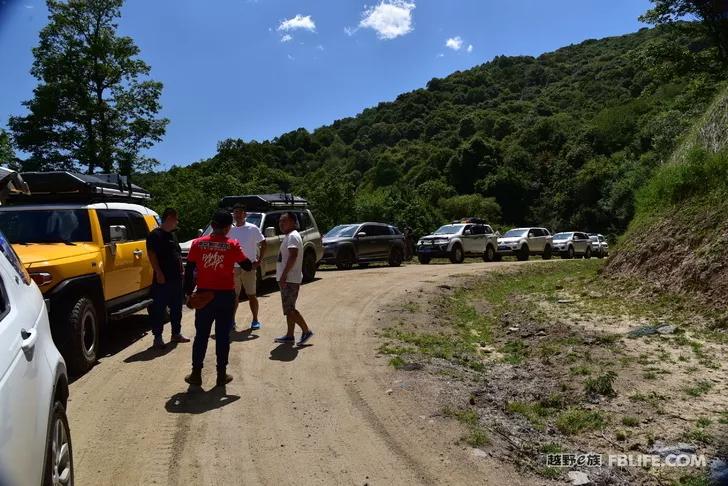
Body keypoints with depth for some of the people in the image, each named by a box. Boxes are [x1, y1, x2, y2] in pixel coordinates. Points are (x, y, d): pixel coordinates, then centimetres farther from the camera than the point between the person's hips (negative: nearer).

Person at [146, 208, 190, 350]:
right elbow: (152, 255, -15)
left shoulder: (172, 235, 18)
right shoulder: (155, 235, -8)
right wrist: (159, 273, -21)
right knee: (159, 309, -2)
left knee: (176, 307, 14)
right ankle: (158, 337, 5)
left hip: (176, 278, 8)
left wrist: (181, 271, 16)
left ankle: (176, 333, 25)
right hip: (162, 279, -8)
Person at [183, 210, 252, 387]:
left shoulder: (198, 243, -2)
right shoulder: (232, 245, -7)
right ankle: (221, 374, 13)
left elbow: (189, 270, 0)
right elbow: (247, 266, 1)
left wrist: (188, 292, 8)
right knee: (222, 335, 7)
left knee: (201, 335, 11)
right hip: (225, 295, -1)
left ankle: (196, 374, 16)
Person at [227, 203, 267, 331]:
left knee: (251, 295, 6)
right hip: (233, 267, 3)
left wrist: (259, 261, -8)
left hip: (249, 267, -3)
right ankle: (232, 320, 17)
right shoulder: (230, 230, 5)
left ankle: (255, 320, 17)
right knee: (234, 295, 9)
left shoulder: (253, 229, -5)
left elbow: (263, 244, -2)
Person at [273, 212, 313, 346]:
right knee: (289, 309, 13)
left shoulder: (293, 236, -14)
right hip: (288, 279, 10)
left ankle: (306, 331, 0)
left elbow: (293, 256, -26)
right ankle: (289, 335, 18)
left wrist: (284, 274, -27)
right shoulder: (288, 236, 18)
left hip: (290, 279, -10)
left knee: (290, 309, -7)